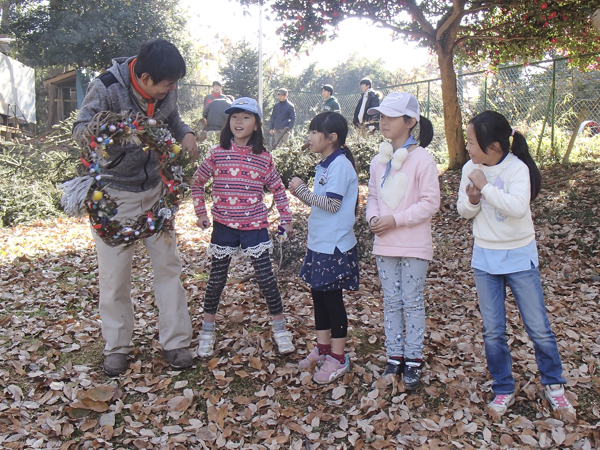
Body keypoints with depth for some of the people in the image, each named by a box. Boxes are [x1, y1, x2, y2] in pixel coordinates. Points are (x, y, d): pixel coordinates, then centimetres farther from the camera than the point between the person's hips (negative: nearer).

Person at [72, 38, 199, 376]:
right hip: (114, 193, -4)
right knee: (115, 272, 4)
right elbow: (81, 129, -19)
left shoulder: (167, 90, -7)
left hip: (155, 189, 4)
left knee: (168, 263, 5)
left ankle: (176, 342, 18)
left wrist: (186, 134, -13)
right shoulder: (107, 88, -20)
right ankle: (117, 346, 22)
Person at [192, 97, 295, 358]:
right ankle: (207, 332, 26)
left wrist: (286, 219, 6)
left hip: (255, 226, 0)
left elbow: (278, 189, 9)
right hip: (223, 226, 1)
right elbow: (197, 182, 7)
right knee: (217, 278, 10)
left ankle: (280, 329, 19)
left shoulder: (263, 158, -1)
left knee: (266, 276, 2)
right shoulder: (217, 153, -3)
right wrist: (200, 213, 3)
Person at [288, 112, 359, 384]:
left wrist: (302, 190, -15)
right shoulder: (325, 165, 12)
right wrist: (300, 193, 2)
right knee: (318, 295, 16)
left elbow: (332, 204, -22)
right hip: (318, 244, 9)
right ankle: (323, 348, 31)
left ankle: (338, 359, 15)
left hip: (334, 246, -9)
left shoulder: (340, 164, -16)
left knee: (332, 299, 1)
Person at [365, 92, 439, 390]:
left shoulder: (422, 158, -12)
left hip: (414, 245, -5)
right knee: (391, 302, 13)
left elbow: (430, 202, -14)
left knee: (412, 302, 5)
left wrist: (396, 220, -19)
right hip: (384, 243, 6)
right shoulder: (379, 160, 7)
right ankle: (394, 357, 26)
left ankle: (413, 362, 18)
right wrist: (372, 217, -7)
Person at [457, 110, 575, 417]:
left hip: (519, 256, -4)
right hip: (485, 258, 4)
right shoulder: (471, 168, -2)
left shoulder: (517, 168, -16)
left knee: (538, 327, 5)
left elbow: (518, 207, -32)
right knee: (492, 331, 9)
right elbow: (463, 211, 4)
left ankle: (553, 385, 28)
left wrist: (485, 187, -27)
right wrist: (472, 199, -16)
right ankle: (503, 390, 25)